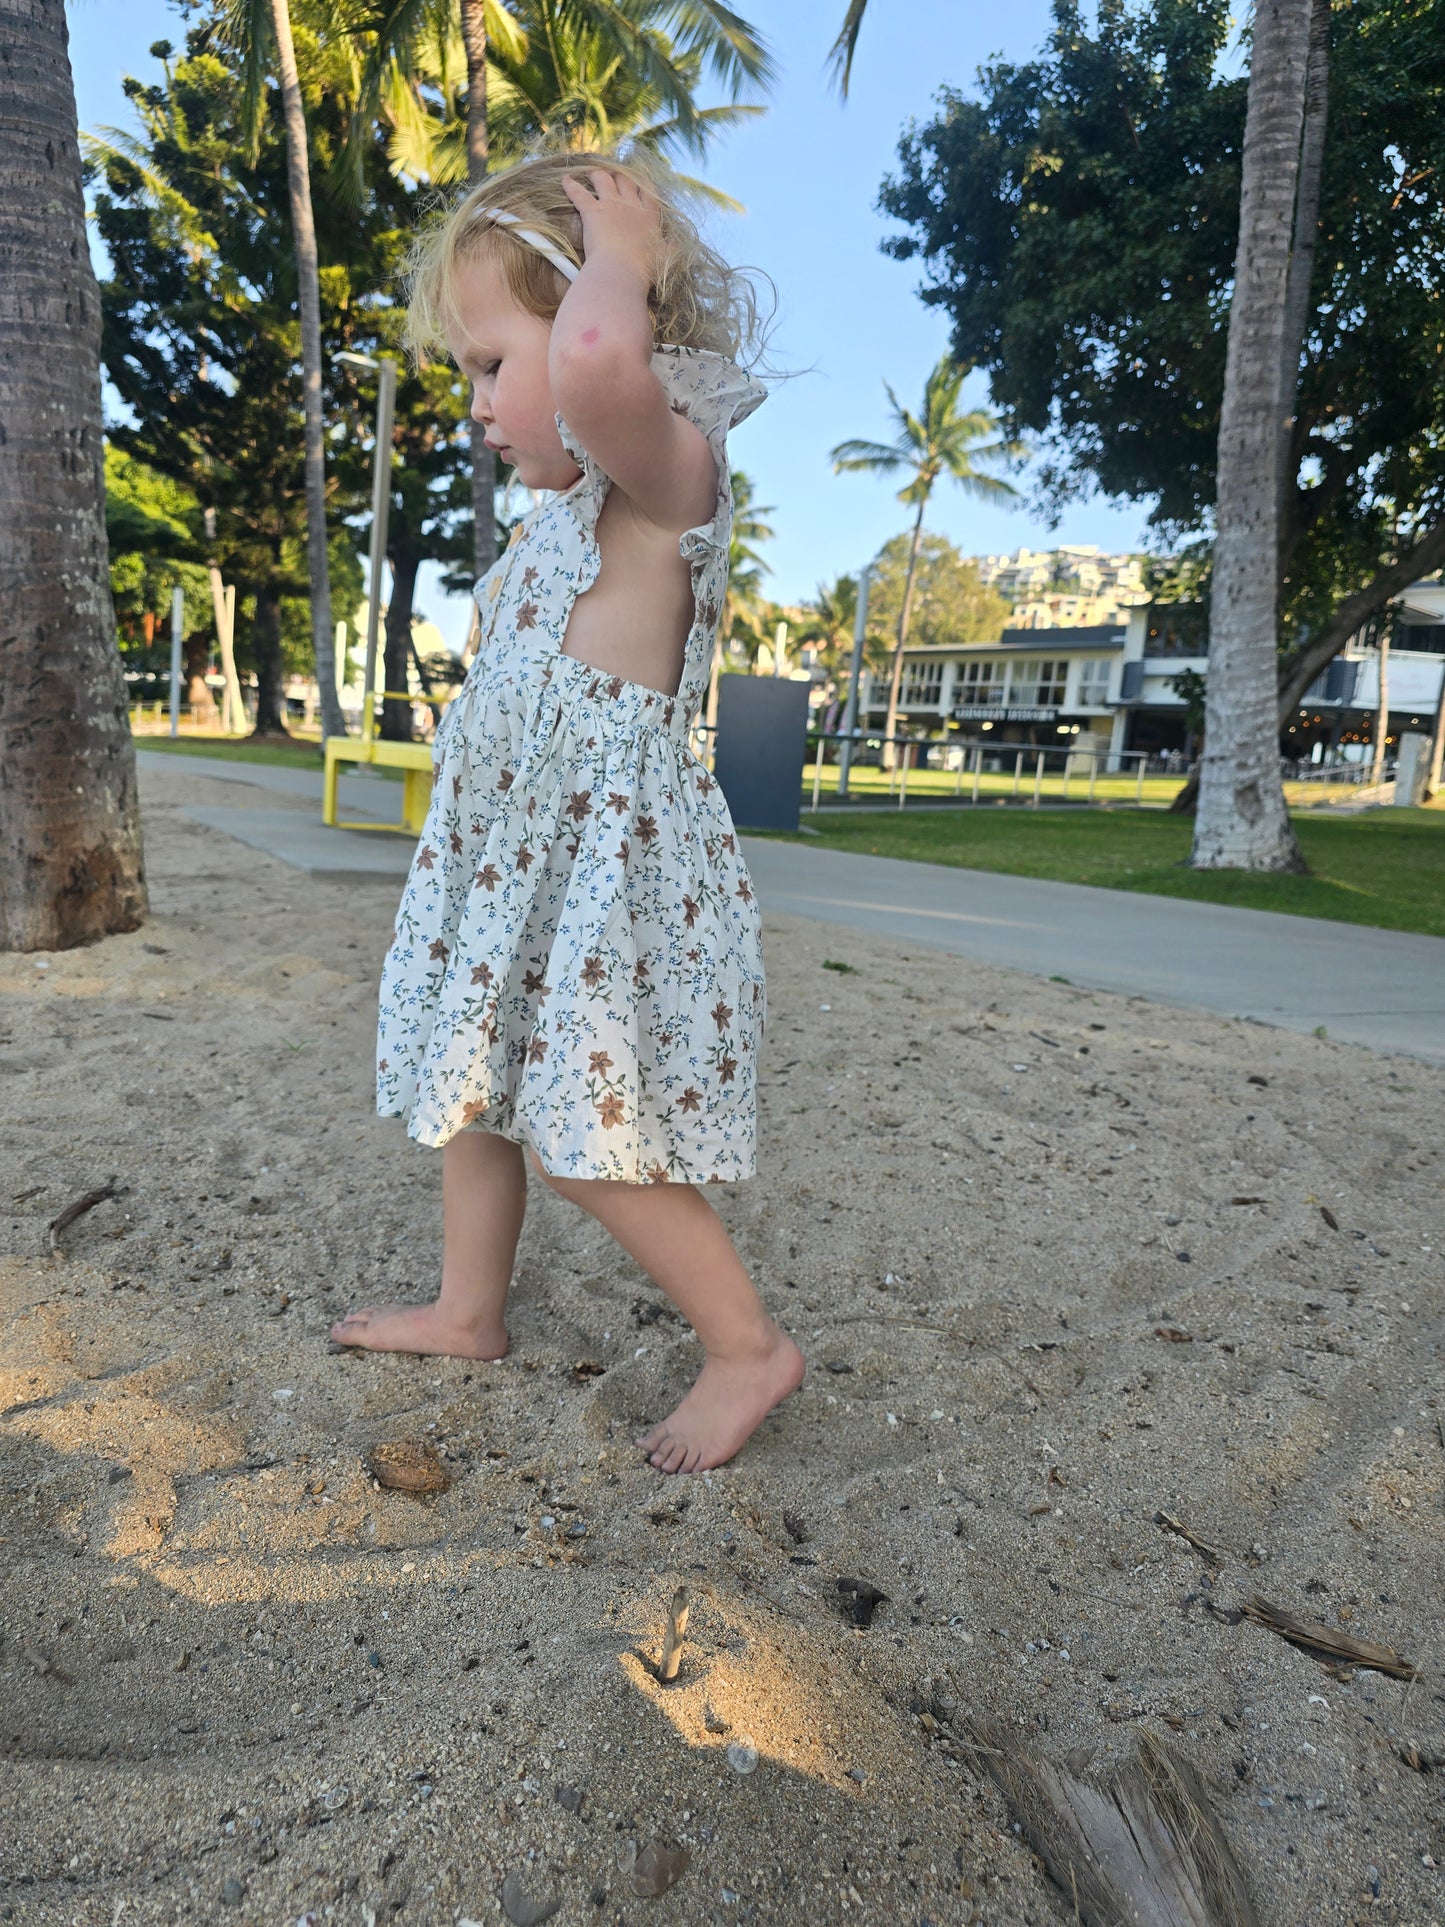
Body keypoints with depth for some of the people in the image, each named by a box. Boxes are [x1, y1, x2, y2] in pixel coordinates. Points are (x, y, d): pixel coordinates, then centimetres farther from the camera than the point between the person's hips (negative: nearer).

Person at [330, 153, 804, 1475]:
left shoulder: (665, 465, -12)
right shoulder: (574, 505, 18)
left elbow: (598, 364, -36)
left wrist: (620, 257, -18)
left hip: (611, 853, -10)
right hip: (513, 842, 10)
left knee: (586, 1130, -7)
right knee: (480, 1079, 16)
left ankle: (748, 1346, 12)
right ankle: (470, 1311, 35)